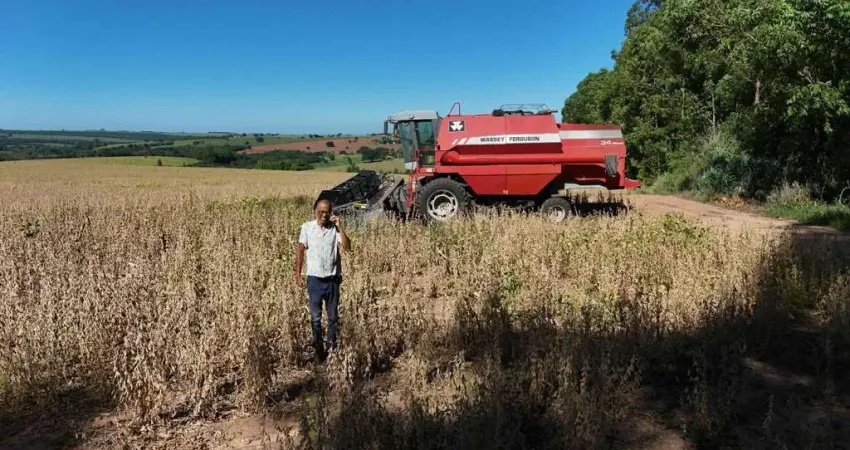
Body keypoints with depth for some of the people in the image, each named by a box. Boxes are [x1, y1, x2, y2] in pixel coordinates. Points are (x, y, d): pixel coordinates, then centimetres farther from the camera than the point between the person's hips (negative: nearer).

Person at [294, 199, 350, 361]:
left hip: (333, 279, 0)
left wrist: (340, 227, -18)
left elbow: (347, 247, -15)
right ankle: (318, 348, 21)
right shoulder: (307, 227, -1)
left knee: (333, 317, 10)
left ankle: (332, 348, 22)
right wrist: (298, 274, 1)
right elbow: (300, 251, 3)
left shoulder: (336, 229, -2)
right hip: (315, 279, 0)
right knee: (315, 317, 7)